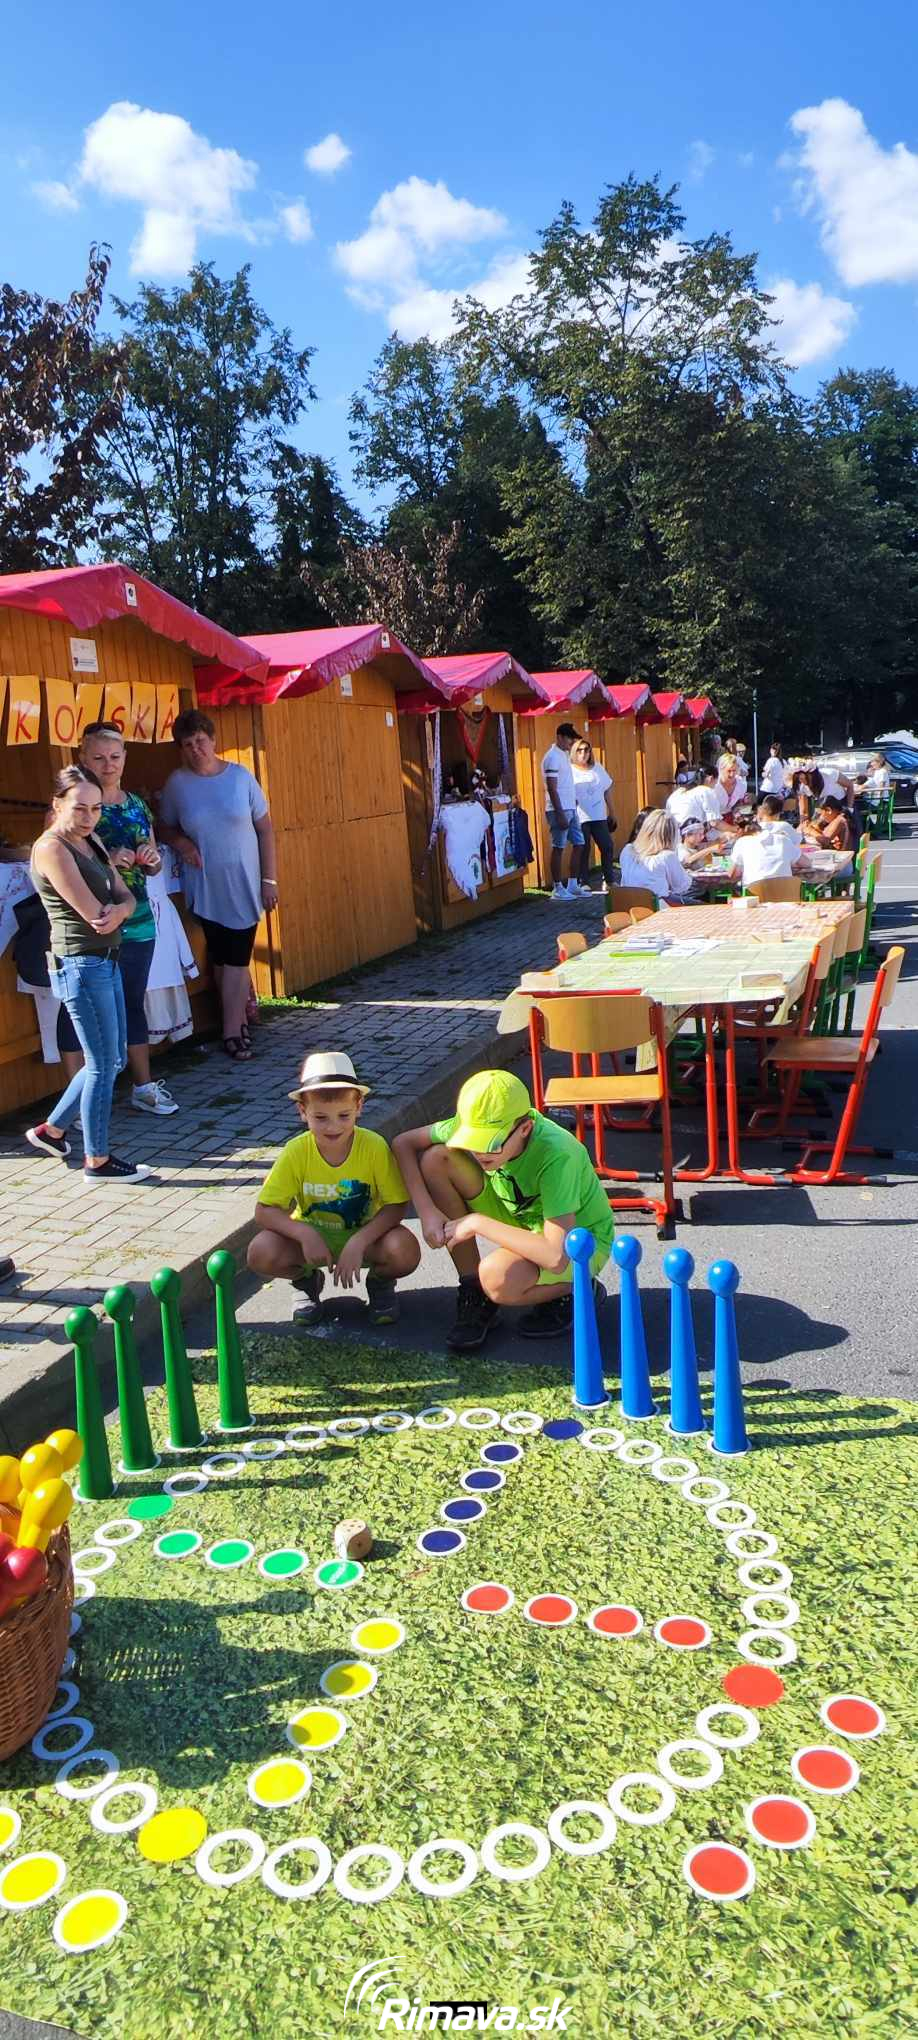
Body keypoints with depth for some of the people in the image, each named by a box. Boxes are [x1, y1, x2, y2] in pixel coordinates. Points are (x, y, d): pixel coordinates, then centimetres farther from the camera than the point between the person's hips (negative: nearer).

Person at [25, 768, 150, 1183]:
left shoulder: (91, 842, 12)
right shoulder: (51, 847, -15)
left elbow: (126, 896, 7)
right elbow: (93, 912, -19)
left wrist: (117, 910, -15)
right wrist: (112, 912, 2)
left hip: (105, 961, 9)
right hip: (81, 965, -9)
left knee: (112, 1060, 17)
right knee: (103, 1064, 0)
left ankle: (51, 1129, 32)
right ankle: (97, 1160, 13)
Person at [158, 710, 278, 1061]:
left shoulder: (240, 777, -4)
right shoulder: (177, 783, -2)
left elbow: (265, 828, 1)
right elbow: (165, 827, 11)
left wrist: (269, 879, -2)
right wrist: (180, 842, -13)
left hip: (244, 885, -1)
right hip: (206, 888, 1)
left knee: (235, 959, -1)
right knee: (222, 958, 7)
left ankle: (232, 1032, 6)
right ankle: (240, 1016, 23)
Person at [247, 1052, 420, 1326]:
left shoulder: (374, 1147, -22)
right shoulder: (296, 1152, -19)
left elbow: (396, 1205, -19)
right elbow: (264, 1211, -16)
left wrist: (358, 1242, -33)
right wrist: (304, 1234, -33)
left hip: (364, 1234, -1)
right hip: (311, 1236, 1)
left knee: (405, 1250, -33)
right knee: (261, 1253, -28)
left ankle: (380, 1282, 6)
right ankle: (307, 1281, 8)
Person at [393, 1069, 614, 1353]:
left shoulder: (557, 1154, -37)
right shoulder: (477, 1127, -21)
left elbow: (557, 1257, -43)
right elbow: (403, 1142, -9)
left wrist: (477, 1223, -35)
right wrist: (427, 1210, -22)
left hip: (580, 1238, -6)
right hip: (520, 1217, 6)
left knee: (497, 1277, -38)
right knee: (435, 1158, -16)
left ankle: (567, 1293, -2)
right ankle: (473, 1294, -5)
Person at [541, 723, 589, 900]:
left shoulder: (564, 754, 15)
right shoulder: (553, 757, -13)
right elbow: (552, 789, -18)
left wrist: (573, 800, 12)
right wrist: (560, 814, -20)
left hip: (570, 809, 9)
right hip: (559, 810, -9)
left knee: (578, 843, 10)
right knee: (559, 848, -4)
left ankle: (572, 885, 16)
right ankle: (557, 889, 2)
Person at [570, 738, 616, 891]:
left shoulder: (597, 768, 14)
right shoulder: (570, 770, -2)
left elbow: (607, 790, 18)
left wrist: (611, 812, 17)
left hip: (599, 816, 5)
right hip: (580, 818, -5)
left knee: (607, 846, 3)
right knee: (583, 850, -3)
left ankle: (609, 880, 12)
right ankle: (583, 882, 4)